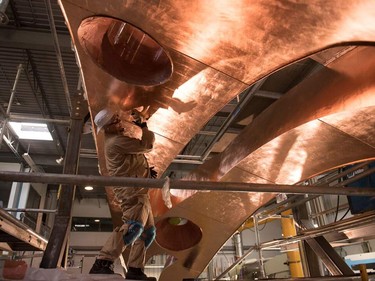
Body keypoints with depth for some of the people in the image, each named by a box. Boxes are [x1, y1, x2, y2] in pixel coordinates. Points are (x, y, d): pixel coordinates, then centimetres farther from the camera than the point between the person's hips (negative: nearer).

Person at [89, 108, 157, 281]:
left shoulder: (116, 140, 23)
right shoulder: (117, 141, -12)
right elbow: (146, 145, -12)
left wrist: (146, 171, 13)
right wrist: (144, 129, 8)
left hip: (136, 190, 11)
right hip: (131, 189, -11)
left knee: (148, 231, 9)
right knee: (134, 225, -27)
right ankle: (102, 263, -27)